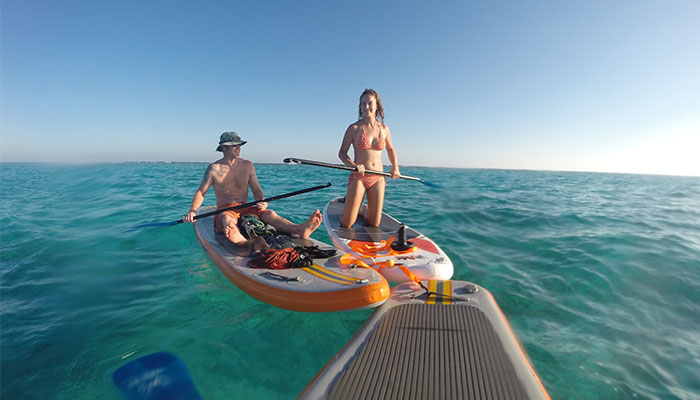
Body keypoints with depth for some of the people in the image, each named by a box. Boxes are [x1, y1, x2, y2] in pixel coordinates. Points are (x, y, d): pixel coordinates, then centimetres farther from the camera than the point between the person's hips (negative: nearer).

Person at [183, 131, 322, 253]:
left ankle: (299, 229, -55)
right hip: (225, 210, -2)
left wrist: (261, 202, -16)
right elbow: (201, 192, 3)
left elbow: (256, 189, 6)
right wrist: (192, 210, -14)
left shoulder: (247, 165, 9)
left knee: (269, 213, -27)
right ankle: (247, 243, -72)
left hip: (245, 208, 2)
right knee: (228, 221, -39)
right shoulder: (214, 168, 2)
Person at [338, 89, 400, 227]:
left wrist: (395, 166, 7)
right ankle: (347, 209, 32)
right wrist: (353, 165, -19)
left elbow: (390, 149, 23)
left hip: (378, 178, 3)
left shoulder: (384, 129, 6)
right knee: (346, 224, -3)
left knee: (374, 224, 6)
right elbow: (342, 153, -1)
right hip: (358, 177, -3)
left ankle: (366, 211, 40)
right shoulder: (354, 128, -4)